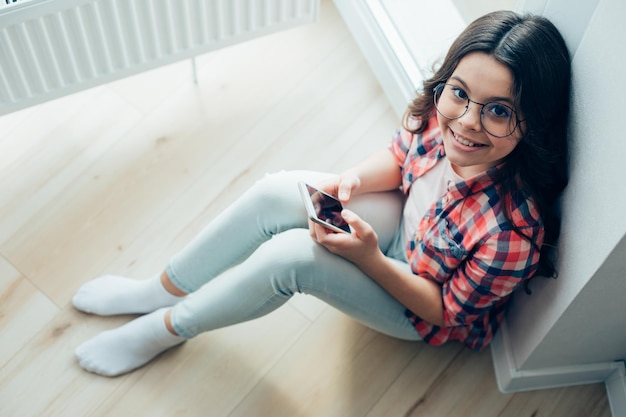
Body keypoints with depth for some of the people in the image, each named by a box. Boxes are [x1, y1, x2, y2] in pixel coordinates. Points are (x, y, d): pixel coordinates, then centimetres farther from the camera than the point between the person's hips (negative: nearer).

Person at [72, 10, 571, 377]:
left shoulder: (514, 230, -37)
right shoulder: (441, 114, -22)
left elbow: (447, 309, -21)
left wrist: (368, 258, -32)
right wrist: (350, 181, -21)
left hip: (422, 311, -5)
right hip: (402, 224, 6)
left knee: (292, 254, -28)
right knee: (277, 193, -16)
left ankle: (167, 328, -1)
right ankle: (161, 291, 7)